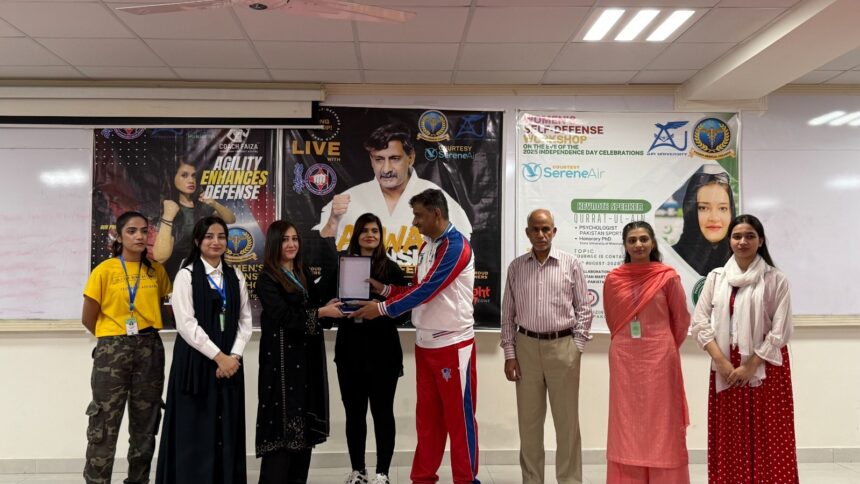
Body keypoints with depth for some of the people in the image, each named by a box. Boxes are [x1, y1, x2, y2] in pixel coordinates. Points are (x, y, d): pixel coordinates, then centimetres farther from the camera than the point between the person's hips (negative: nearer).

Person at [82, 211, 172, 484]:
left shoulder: (156, 271, 4)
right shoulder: (105, 270, -4)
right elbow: (88, 319, 1)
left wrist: (144, 335, 3)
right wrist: (113, 339, 8)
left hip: (149, 349, 3)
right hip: (112, 350, -3)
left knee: (145, 425, 10)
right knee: (104, 424, -2)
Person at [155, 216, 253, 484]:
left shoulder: (236, 276, 10)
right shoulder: (186, 275, -3)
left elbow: (245, 319, 7)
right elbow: (186, 324, -11)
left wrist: (234, 355, -7)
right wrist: (218, 356, -13)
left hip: (230, 361, 4)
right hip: (196, 360, -4)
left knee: (228, 427, 6)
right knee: (195, 428, 0)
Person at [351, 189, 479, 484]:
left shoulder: (455, 245, -16)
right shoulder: (426, 247, 13)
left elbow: (427, 290, -20)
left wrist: (383, 308, -16)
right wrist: (385, 289, 3)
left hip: (452, 344, -8)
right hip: (424, 343, 8)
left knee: (458, 415, 2)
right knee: (426, 415, 13)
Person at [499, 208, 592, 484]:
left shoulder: (571, 264, 0)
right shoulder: (516, 267, 6)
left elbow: (583, 309, 2)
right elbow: (507, 314, 7)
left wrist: (577, 348, -5)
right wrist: (509, 354, 2)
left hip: (563, 347, -2)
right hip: (526, 347, 2)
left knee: (567, 420, 5)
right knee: (529, 421, 10)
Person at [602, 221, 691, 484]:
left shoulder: (668, 277, -5)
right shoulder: (613, 279, 1)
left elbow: (681, 319, 6)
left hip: (660, 357, -2)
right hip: (624, 358, 2)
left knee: (661, 422, 4)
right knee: (626, 424, 6)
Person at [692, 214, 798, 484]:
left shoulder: (776, 280, -3)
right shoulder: (715, 278, 5)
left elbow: (780, 331, -8)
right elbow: (700, 323, 0)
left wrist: (751, 365, -12)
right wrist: (721, 362, -10)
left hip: (764, 366, -2)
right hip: (725, 366, 3)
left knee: (766, 439, 2)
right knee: (728, 439, 7)